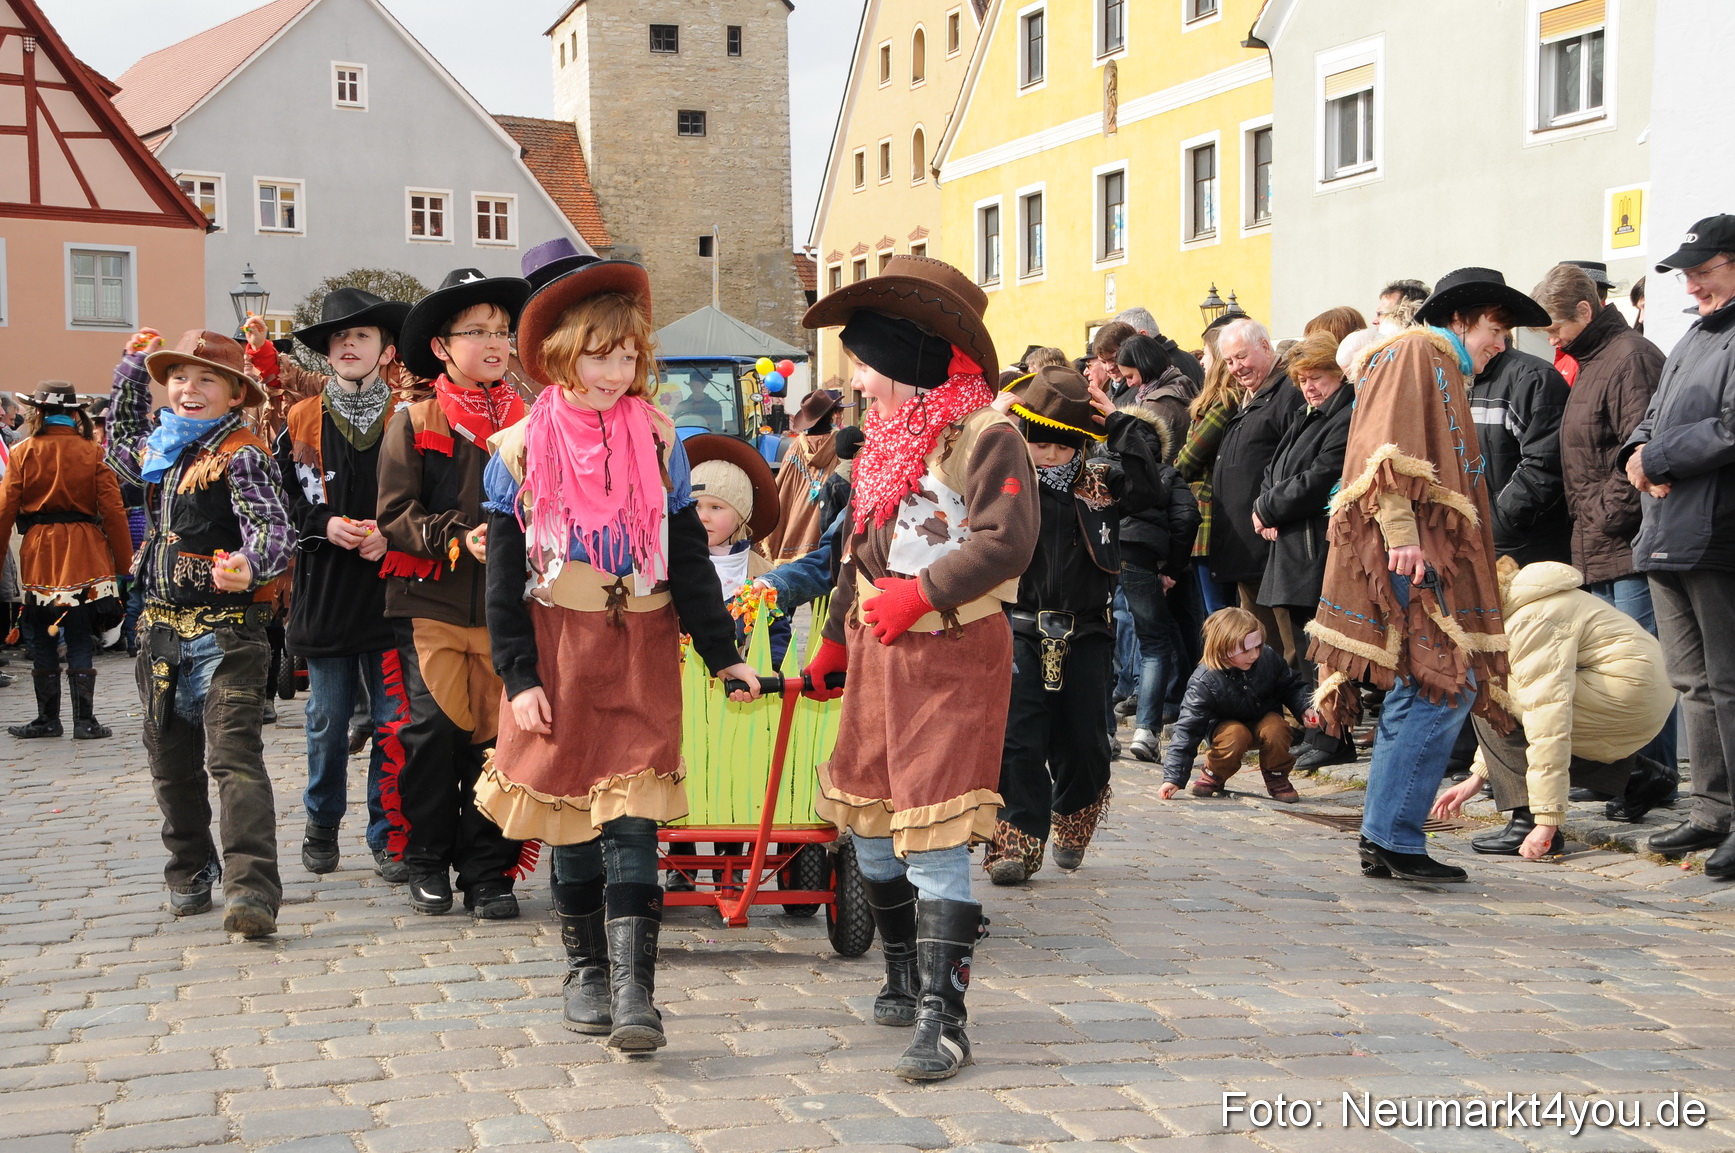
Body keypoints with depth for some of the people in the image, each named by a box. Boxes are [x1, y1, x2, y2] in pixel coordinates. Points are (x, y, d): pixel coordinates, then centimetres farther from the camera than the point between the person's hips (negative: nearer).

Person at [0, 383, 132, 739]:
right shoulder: (91, 451, -1)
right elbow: (113, 508, -3)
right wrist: (123, 559, 4)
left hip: (39, 550, 0)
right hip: (85, 550, 0)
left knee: (43, 639, 10)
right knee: (80, 639, 4)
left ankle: (47, 719, 15)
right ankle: (84, 721, 2)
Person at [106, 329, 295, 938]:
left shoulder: (242, 456, -10)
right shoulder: (160, 451, 13)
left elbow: (275, 530, -24)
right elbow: (119, 447, 38)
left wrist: (250, 566, -46)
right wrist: (132, 368, 30)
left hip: (227, 631, -8)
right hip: (165, 630, 8)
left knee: (235, 759, -16)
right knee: (172, 763, 15)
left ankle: (251, 890, -22)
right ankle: (191, 872, 31)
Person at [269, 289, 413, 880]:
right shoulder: (300, 421, 8)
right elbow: (281, 500, 6)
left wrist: (391, 535, -14)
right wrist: (324, 526, -10)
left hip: (390, 592, -1)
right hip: (323, 594, 1)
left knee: (393, 724, 1)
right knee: (327, 722, 10)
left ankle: (387, 836, 13)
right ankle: (322, 825, 28)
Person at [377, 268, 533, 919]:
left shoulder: (527, 422, 10)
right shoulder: (414, 424, 4)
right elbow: (395, 514, -2)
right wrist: (458, 539, -16)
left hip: (506, 606, 2)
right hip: (430, 602, -2)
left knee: (496, 736, 2)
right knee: (432, 731, -7)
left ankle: (488, 872, 14)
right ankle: (427, 862, 13)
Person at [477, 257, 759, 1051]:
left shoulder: (658, 443, 4)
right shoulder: (519, 450, 1)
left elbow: (689, 560, 8)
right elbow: (504, 576, 2)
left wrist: (722, 653, 4)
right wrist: (518, 675, -4)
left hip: (642, 655, 0)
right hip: (558, 655, 0)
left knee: (631, 821, -8)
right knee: (570, 818, 8)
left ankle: (632, 989, -9)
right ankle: (586, 971, 23)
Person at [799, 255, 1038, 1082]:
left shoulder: (982, 436, -13)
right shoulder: (885, 440, 15)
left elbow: (1007, 542, -23)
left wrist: (920, 593, -25)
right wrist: (835, 641, 23)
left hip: (954, 654, -9)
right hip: (878, 654, 9)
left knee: (934, 836, -11)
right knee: (867, 821, 14)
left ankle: (942, 1019, -6)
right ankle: (907, 977, 32)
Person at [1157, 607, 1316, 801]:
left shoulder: (1269, 658, -18)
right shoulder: (1204, 682, -28)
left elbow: (1292, 687, 3)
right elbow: (1188, 729, -28)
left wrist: (1304, 709, -19)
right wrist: (1173, 777, -34)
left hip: (1265, 718, 3)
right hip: (1225, 725, -3)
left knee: (1275, 729, -32)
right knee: (1235, 734, -37)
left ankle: (1277, 778, -5)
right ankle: (1213, 776, -8)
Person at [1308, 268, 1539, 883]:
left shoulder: (1446, 373, 29)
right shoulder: (1413, 353, -1)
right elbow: (1387, 445, -15)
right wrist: (1401, 534, -24)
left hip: (1428, 552, 10)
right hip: (1405, 549, -10)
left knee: (1420, 694, 7)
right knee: (1444, 688, -15)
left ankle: (1382, 841, 10)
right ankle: (1393, 837, -12)